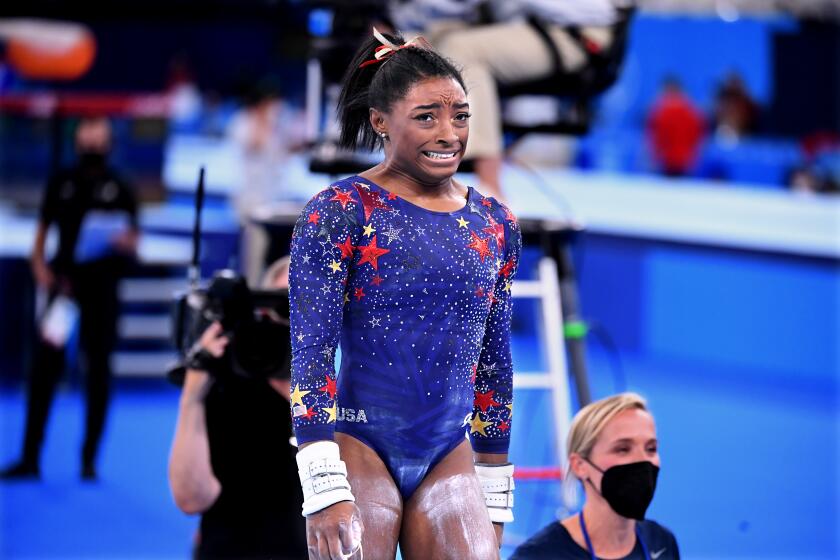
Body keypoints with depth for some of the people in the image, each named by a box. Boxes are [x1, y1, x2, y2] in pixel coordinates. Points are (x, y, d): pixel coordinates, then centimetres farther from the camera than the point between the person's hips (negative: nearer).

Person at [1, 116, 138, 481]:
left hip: (102, 286, -1)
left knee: (98, 370, 2)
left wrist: (124, 243, -19)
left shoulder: (119, 190, 6)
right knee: (44, 366, -3)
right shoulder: (61, 184, 10)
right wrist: (39, 265, -3)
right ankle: (30, 457, 1)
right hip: (63, 283, 1)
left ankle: (89, 459, 8)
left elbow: (133, 246, 4)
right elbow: (43, 230, 13)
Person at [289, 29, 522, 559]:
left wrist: (494, 494, 17)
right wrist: (325, 490, -18)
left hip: (450, 458, 5)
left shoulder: (496, 225, 9)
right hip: (360, 450, -4)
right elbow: (312, 352, -11)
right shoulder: (340, 211, -6)